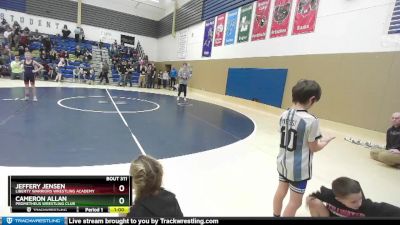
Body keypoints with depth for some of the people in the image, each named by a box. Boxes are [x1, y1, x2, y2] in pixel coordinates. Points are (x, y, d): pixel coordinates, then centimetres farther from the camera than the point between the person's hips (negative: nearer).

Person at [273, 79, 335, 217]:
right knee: (295, 202, 12)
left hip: (283, 162, 6)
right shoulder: (311, 120, -22)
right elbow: (314, 148, -12)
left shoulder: (284, 115, -4)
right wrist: (325, 141, 7)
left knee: (281, 192, 24)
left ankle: (276, 215, 43)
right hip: (299, 168, -6)